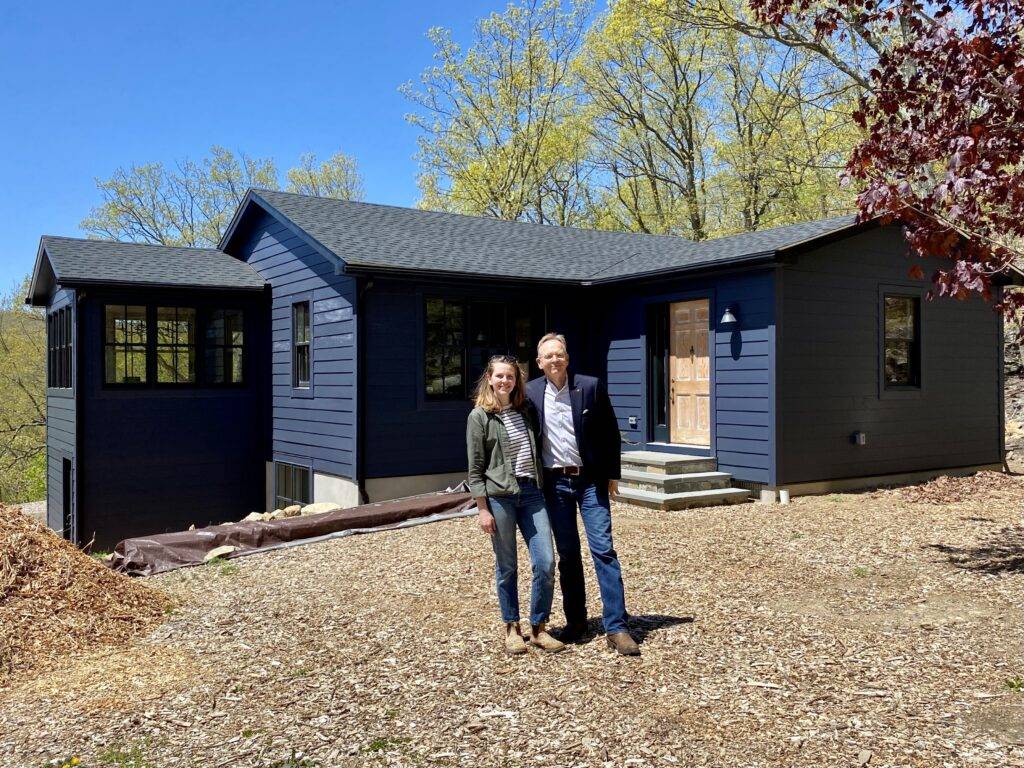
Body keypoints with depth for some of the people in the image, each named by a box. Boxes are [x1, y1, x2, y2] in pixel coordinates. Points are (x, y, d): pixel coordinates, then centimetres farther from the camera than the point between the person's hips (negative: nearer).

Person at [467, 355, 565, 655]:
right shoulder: (480, 417, -2)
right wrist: (483, 509, -8)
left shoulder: (527, 411, 11)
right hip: (499, 496, -4)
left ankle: (538, 628, 13)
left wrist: (542, 486, 10)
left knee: (546, 563, -2)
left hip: (531, 492, 4)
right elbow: (475, 468, -3)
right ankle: (511, 628, 22)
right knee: (506, 567, 6)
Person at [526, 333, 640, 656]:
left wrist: (612, 475, 0)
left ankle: (616, 628, -2)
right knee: (567, 555, 10)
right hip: (555, 483, 2)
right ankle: (575, 620, 23)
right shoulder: (530, 392, 1)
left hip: (590, 481, -2)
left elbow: (610, 432, 1)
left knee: (603, 551, -5)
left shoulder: (591, 386, -4)